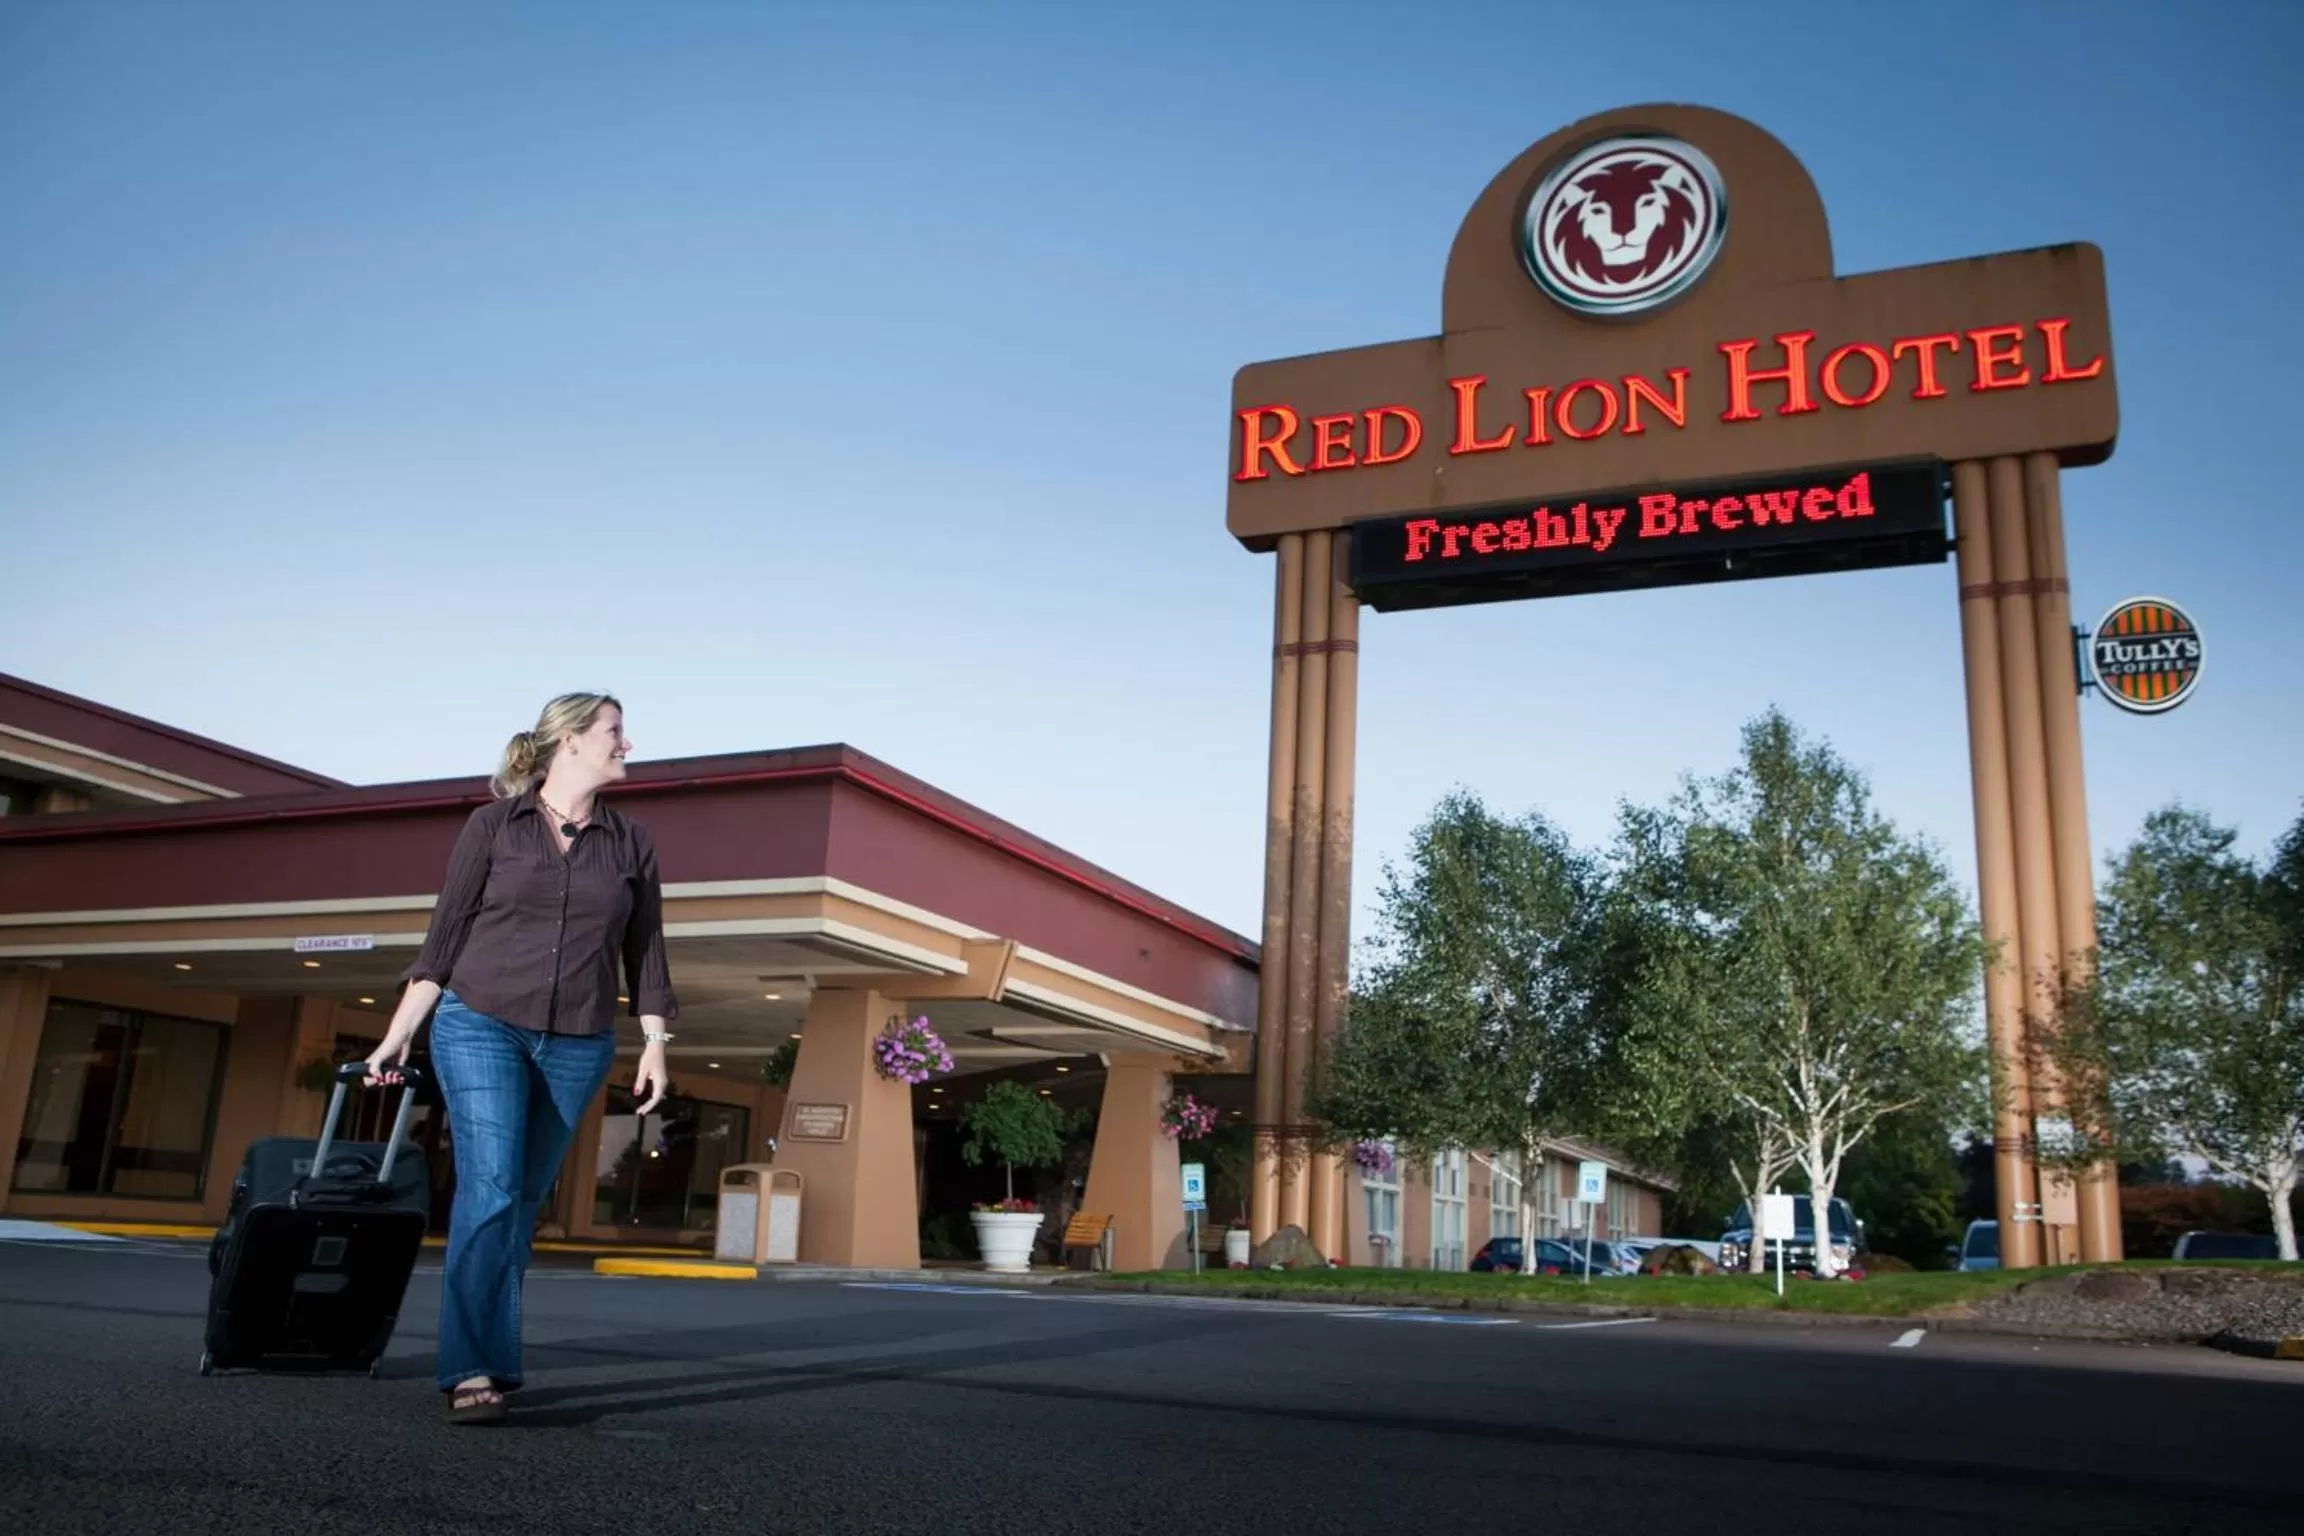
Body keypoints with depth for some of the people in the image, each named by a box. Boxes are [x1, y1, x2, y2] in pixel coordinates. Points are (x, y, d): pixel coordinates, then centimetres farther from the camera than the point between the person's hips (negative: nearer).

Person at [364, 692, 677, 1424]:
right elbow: (445, 933, 1)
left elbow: (645, 952, 9)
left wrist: (655, 1044, 3)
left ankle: (478, 1362, 19)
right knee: (488, 1189, -15)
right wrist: (399, 1033, -2)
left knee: (523, 1203, 7)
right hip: (479, 1026, -3)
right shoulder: (493, 824, 1)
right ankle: (474, 1371, -13)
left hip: (576, 1047, 3)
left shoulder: (631, 843, 8)